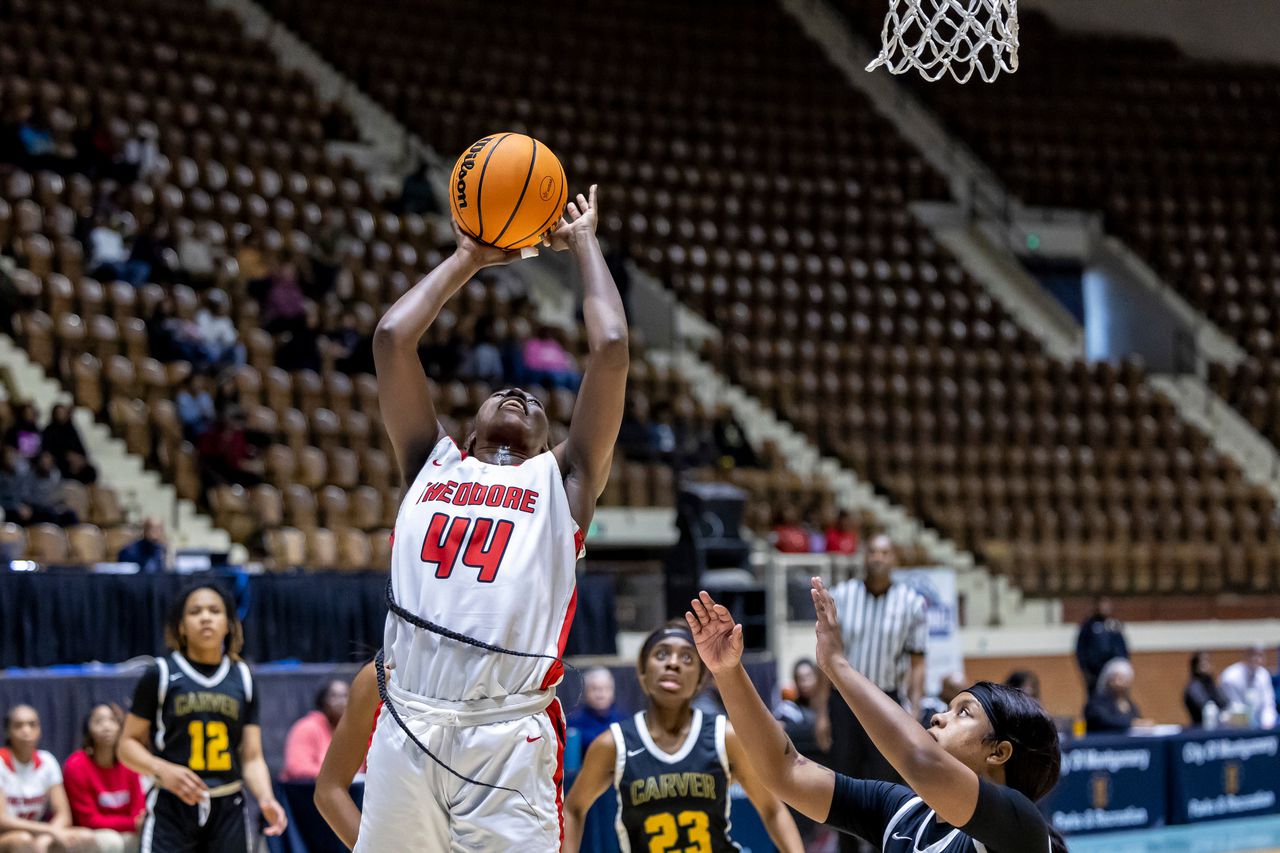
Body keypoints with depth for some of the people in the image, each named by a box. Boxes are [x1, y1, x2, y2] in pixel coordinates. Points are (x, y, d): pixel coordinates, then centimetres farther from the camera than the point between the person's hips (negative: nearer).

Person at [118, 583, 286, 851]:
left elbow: (252, 757, 8)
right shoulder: (161, 675, 0)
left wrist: (266, 799, -11)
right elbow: (129, 744, 2)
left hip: (228, 811, 4)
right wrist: (162, 770, -18)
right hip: (171, 808, -4)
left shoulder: (242, 678, 10)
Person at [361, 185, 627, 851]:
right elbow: (391, 339, 16)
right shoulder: (433, 463, 22)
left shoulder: (561, 479, 17)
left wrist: (584, 246, 21)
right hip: (409, 726, 2)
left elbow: (610, 350, 9)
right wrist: (466, 259, 26)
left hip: (511, 736, -2)